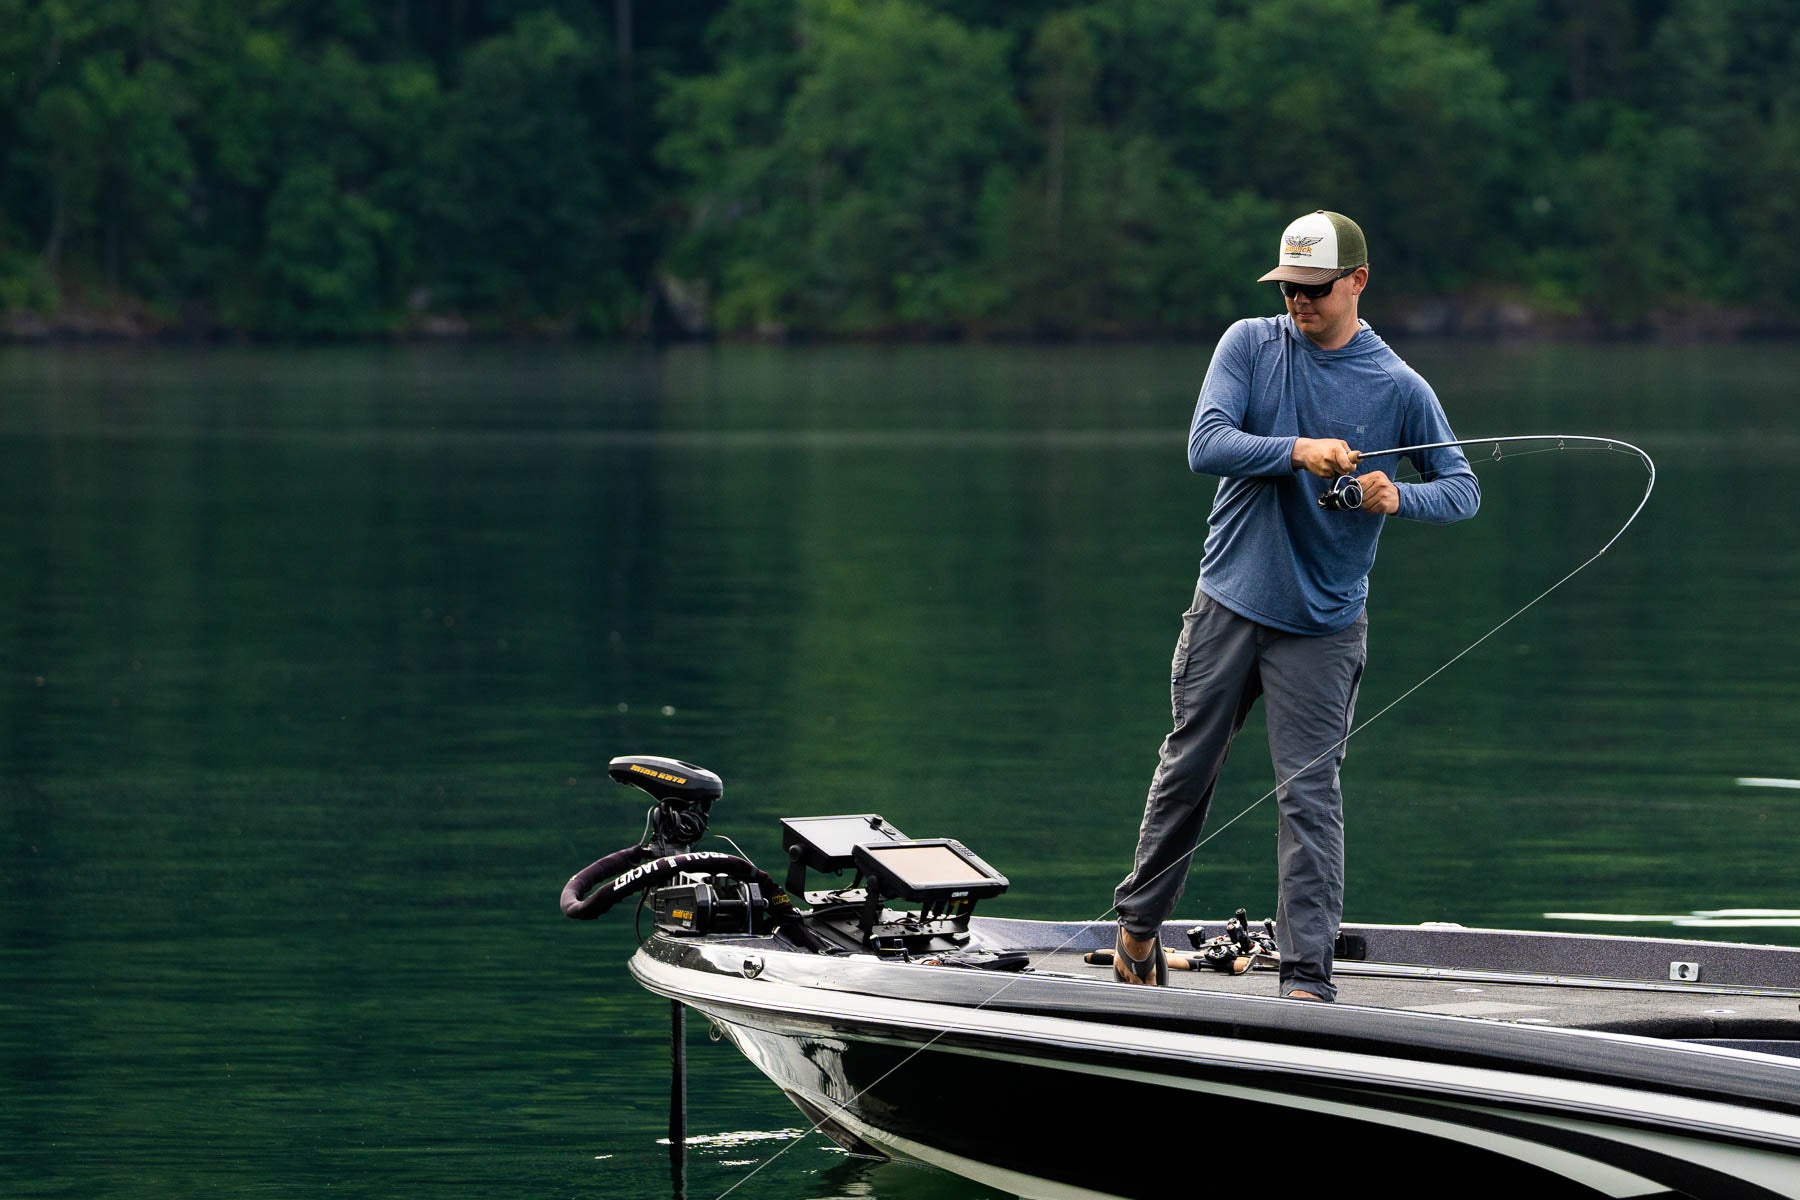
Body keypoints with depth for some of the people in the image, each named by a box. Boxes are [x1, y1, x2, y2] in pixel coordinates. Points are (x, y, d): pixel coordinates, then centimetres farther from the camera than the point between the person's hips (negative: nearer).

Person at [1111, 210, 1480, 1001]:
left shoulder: (1398, 388, -3)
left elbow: (1463, 489, 2)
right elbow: (1205, 445, -13)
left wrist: (1400, 498, -20)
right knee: (1186, 768, 12)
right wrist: (1297, 451, -29)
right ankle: (1138, 923, 30)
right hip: (1229, 601, 2)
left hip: (1322, 623, -2)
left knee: (1309, 793, -7)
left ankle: (1307, 974, -6)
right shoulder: (1250, 345, -1)